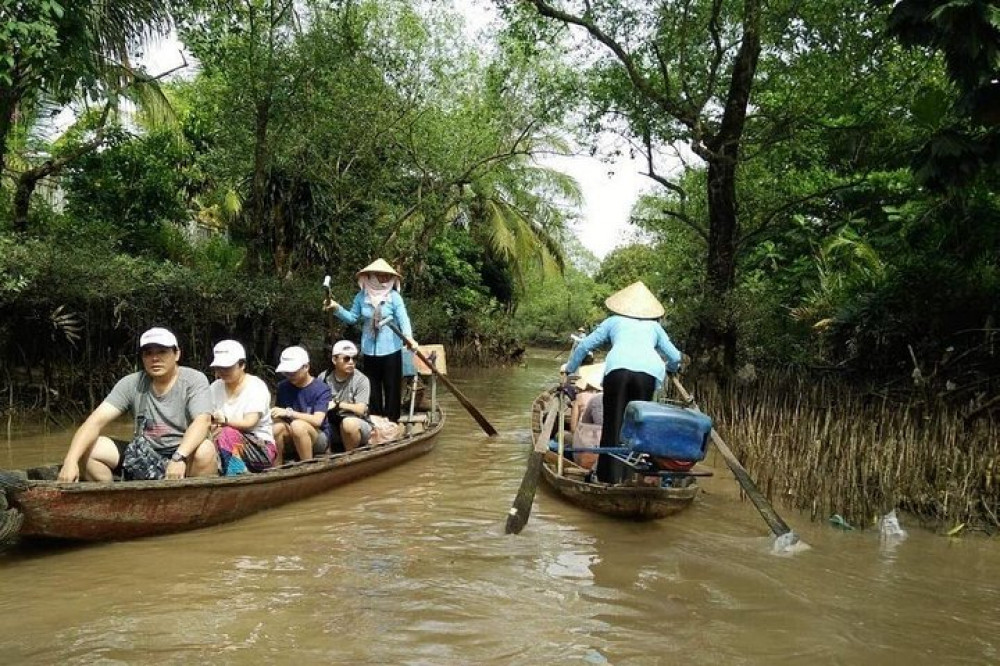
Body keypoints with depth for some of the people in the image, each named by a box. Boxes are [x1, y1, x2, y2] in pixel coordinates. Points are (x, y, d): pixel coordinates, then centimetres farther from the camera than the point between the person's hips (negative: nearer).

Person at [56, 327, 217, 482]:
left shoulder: (194, 380, -9)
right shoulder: (131, 384, 0)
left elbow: (202, 421, -24)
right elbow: (96, 421, -10)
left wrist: (179, 457, -41)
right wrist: (71, 460, -26)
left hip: (185, 453, -4)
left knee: (205, 451, -37)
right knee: (84, 450, -11)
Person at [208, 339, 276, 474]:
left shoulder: (256, 386, -5)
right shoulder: (215, 388, 9)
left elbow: (249, 423, -17)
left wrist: (225, 420, -35)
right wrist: (212, 424, -27)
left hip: (261, 447, -4)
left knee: (227, 434, -33)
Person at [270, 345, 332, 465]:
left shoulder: (321, 389, -12)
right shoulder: (283, 386, 4)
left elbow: (317, 420, -22)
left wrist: (289, 413, -28)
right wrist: (275, 413, -19)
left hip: (319, 438, -4)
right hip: (292, 436, 4)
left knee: (298, 425, -35)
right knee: (277, 426, -27)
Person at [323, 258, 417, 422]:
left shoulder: (394, 297, -10)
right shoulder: (361, 297, 2)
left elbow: (403, 319, -19)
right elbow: (352, 318, 10)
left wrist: (408, 336, -37)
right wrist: (337, 308, -4)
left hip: (391, 350, -4)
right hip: (369, 350, 4)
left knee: (391, 387, 5)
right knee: (372, 388, 14)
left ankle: (391, 420, 16)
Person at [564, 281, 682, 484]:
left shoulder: (613, 321, 30)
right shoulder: (654, 326, 32)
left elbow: (584, 345, 30)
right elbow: (675, 357, 32)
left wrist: (570, 367, 46)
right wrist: (670, 368, 55)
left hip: (618, 367, -1)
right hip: (649, 371, 1)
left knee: (613, 423, 3)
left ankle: (609, 477, 0)